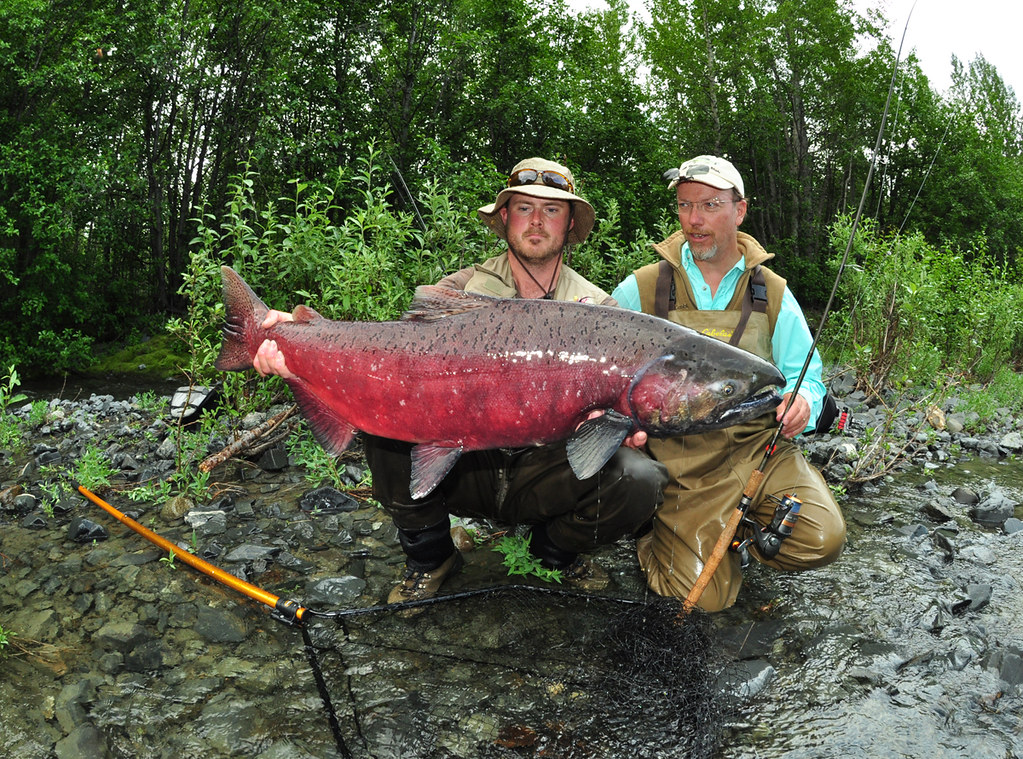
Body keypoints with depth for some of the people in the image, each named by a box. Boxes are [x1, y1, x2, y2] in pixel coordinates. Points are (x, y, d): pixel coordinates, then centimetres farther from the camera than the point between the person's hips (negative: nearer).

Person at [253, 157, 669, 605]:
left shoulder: (598, 310, 4)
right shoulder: (460, 290, 2)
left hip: (545, 475, 0)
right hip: (463, 466, 0)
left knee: (639, 480, -28)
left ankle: (557, 551, 8)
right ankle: (429, 558, -1)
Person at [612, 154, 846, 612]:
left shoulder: (773, 295, 8)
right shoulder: (641, 289, 2)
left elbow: (806, 375, 10)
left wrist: (803, 400, -14)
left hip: (760, 447, 3)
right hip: (680, 459, -2)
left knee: (821, 540, -20)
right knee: (703, 595, -13)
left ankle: (739, 526, 11)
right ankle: (655, 528, 18)